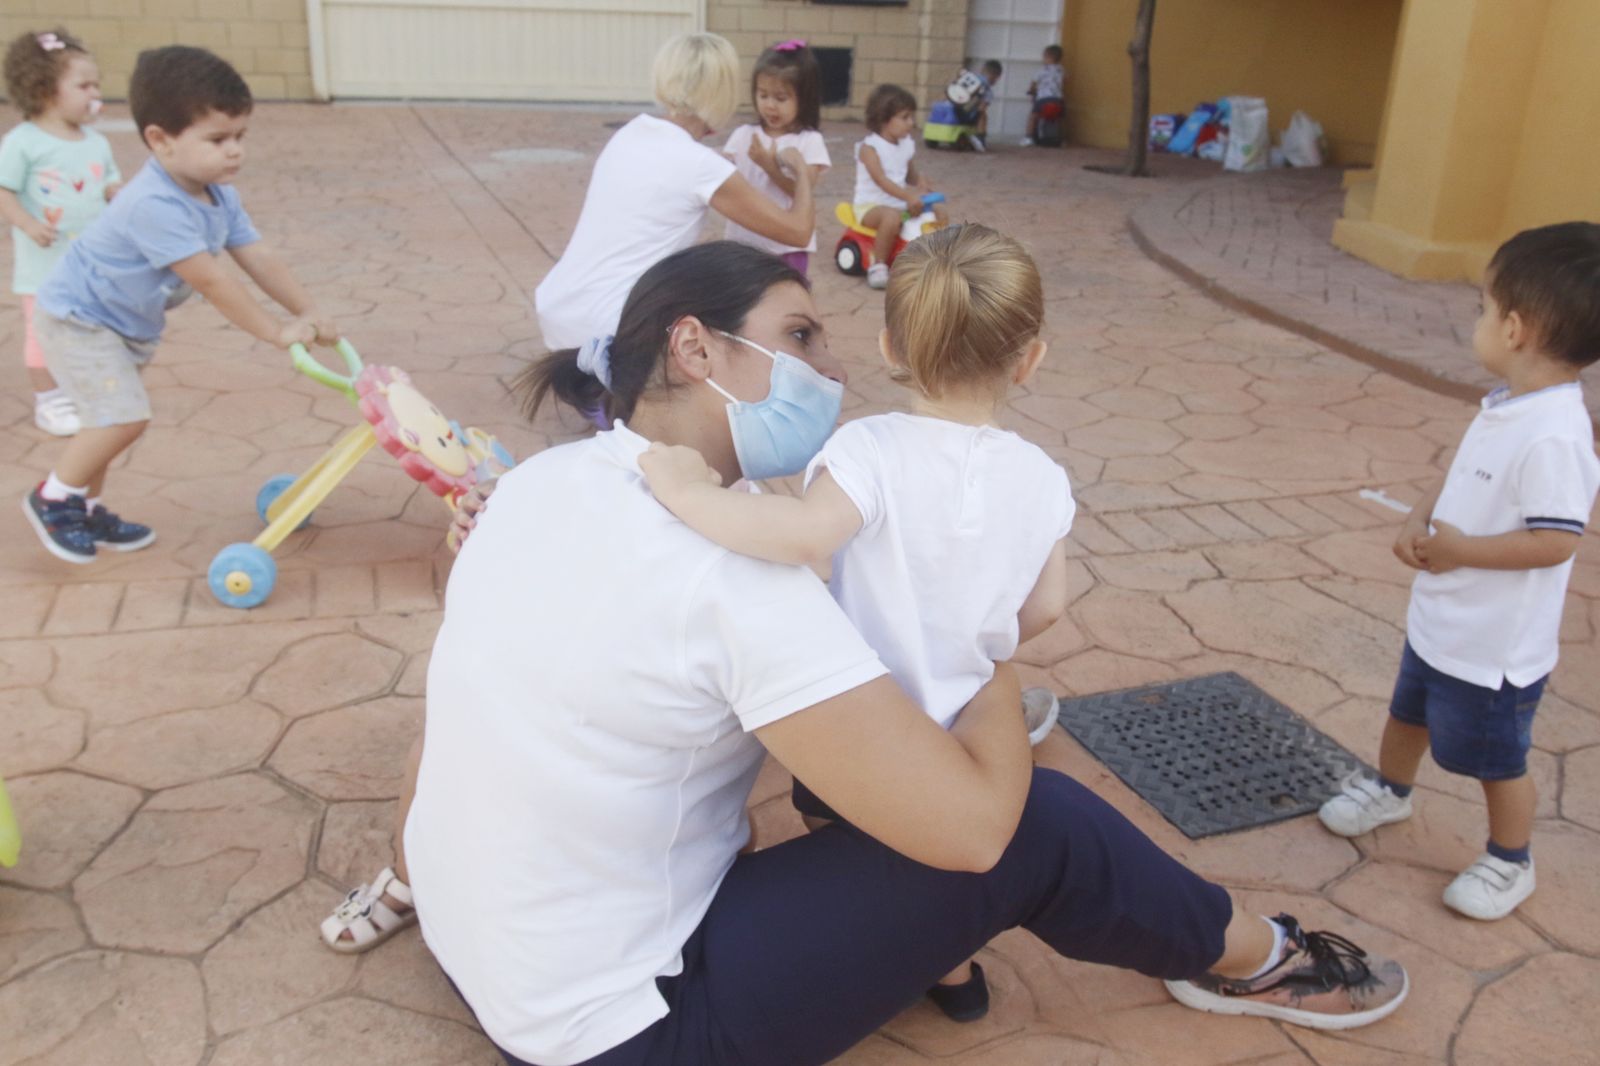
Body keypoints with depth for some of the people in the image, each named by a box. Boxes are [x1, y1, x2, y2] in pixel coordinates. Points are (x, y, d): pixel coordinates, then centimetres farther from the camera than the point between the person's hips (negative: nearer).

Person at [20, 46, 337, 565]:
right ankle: (52, 498, 4)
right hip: (77, 318, -9)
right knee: (125, 417, -17)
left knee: (112, 418, 15)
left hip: (128, 323, 9)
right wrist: (276, 332, -29)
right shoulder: (154, 205, -35)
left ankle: (86, 509, 30)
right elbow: (212, 282, -35)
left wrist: (309, 314, -9)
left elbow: (259, 258, -3)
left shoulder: (219, 196, -6)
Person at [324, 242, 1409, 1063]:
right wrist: (996, 658, -9)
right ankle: (1252, 962, 23)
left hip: (471, 942, 8)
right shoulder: (731, 568, -28)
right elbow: (974, 822, -26)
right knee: (1040, 822, -3)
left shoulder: (544, 478, -3)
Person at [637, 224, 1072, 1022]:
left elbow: (807, 534, -44)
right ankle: (952, 969, 48)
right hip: (959, 726, 4)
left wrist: (689, 493, -33)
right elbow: (1043, 609, 0)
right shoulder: (1041, 477, -9)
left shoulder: (872, 451, -24)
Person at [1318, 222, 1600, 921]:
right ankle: (1390, 791, 55)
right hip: (1438, 619, 9)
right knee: (1409, 711, 29)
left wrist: (1462, 549, -24)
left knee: (1496, 758, 12)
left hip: (1495, 646, -9)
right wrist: (1418, 521, -5)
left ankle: (1509, 863, 35)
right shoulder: (1505, 407, -2)